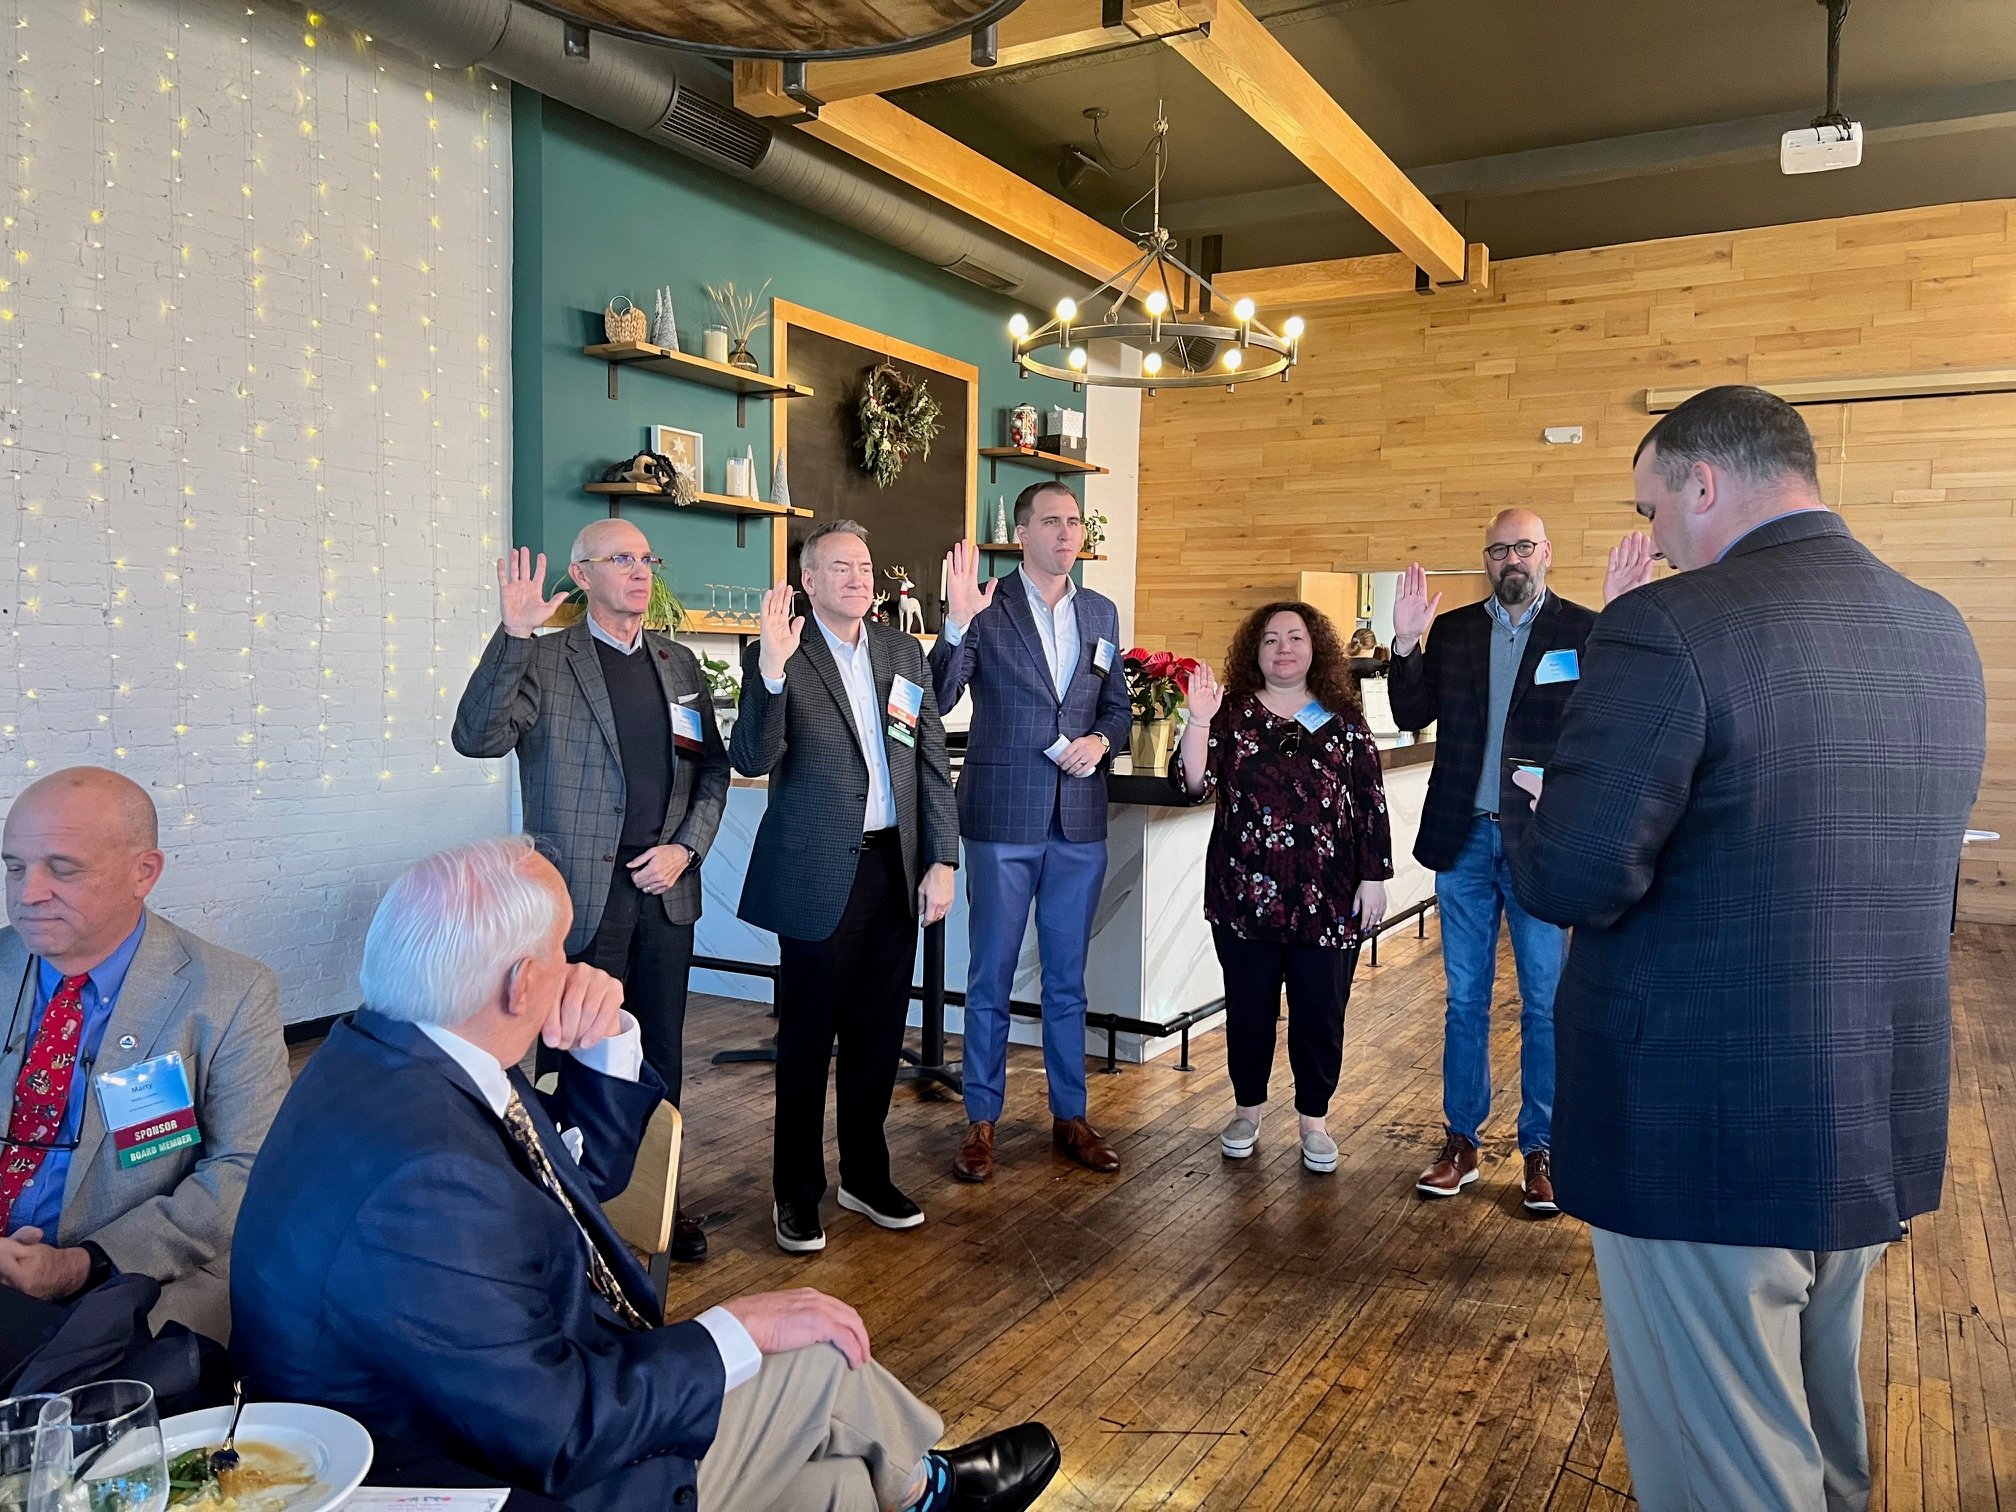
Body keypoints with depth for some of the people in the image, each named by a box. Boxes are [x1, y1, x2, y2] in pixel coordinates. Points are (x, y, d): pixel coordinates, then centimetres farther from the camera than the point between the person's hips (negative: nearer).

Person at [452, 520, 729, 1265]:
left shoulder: (678, 662, 11)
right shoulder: (543, 661, -3)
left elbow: (713, 767, 12)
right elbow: (476, 737, -18)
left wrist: (686, 847, -2)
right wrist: (513, 635, -26)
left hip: (666, 887, 5)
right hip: (584, 891, -4)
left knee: (661, 1054, 13)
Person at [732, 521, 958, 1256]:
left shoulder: (903, 651, 9)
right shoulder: (777, 655, -5)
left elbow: (933, 763, 9)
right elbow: (753, 760, -17)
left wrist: (941, 860, 3)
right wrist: (772, 668, -29)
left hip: (895, 867, 5)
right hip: (819, 874, -4)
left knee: (879, 1032, 14)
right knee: (807, 1037, 6)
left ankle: (867, 1174, 31)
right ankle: (797, 1191, 22)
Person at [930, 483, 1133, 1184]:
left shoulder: (1101, 612, 9)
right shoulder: (985, 607, -5)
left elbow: (1119, 707, 16)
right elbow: (936, 700, -13)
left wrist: (1100, 741, -6)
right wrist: (957, 622, -27)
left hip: (1079, 822, 4)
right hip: (1003, 818, -4)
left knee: (1067, 980, 14)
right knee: (990, 978, 6)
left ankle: (1070, 1115, 26)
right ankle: (981, 1121, 19)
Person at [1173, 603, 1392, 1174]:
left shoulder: (1343, 719, 4)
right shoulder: (1233, 713, 2)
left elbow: (1371, 802, 4)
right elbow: (1192, 783, -8)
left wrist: (1374, 876, 0)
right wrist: (1199, 720, -20)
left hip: (1328, 897, 0)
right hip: (1246, 892, 0)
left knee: (1321, 1012, 7)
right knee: (1249, 1008, 11)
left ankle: (1314, 1118, 26)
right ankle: (1248, 1108, 31)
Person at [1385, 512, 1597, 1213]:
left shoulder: (1584, 630, -2)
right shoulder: (1452, 630, 7)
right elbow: (1411, 716, 2)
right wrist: (1406, 644, -12)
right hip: (1463, 838, 3)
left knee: (1545, 1004, 7)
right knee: (1464, 998, 11)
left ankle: (1540, 1150, 20)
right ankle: (1461, 1142, 22)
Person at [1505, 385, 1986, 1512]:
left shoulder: (1669, 626, -19)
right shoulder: (1941, 632, 6)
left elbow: (1571, 881, -24)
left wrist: (1545, 813, -1)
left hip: (1709, 1132, -8)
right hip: (1886, 1125, 8)